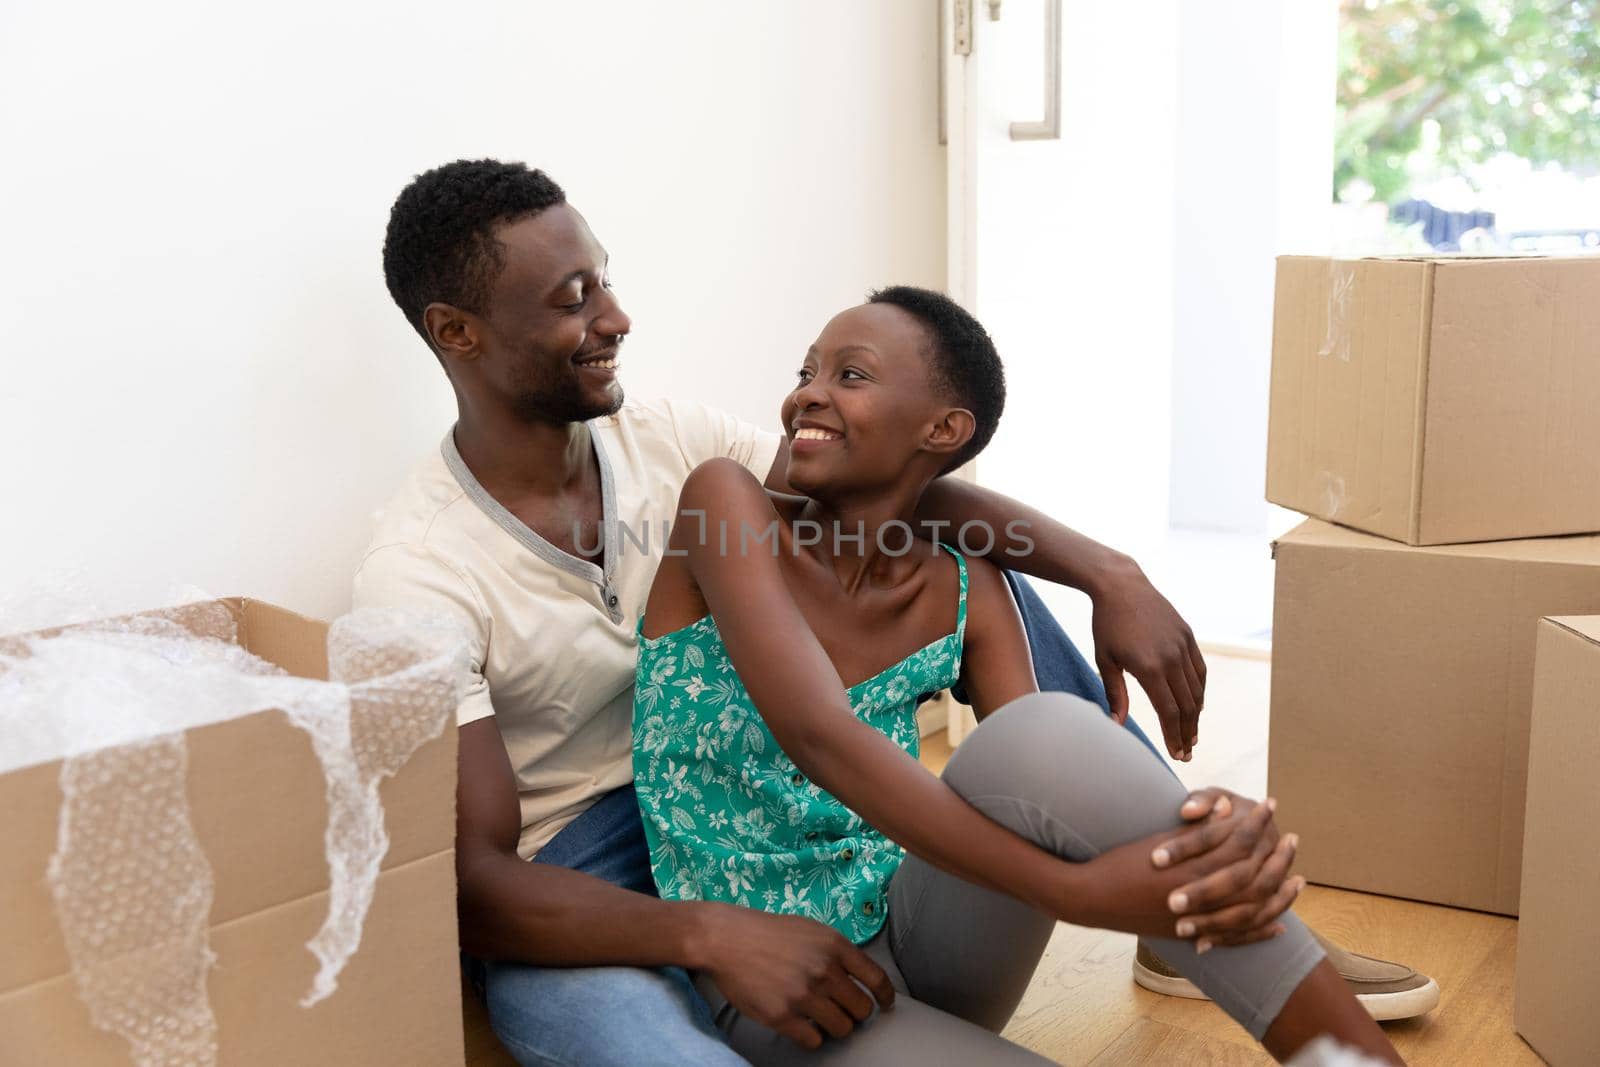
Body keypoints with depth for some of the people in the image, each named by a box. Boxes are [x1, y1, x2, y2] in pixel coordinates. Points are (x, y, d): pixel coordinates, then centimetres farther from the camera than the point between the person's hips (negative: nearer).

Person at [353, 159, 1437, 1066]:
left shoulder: (662, 438, -5)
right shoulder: (420, 574, -21)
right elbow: (474, 879, -25)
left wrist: (1105, 573, -22)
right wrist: (709, 933, -40)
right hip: (569, 889, -6)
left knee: (974, 568, -2)